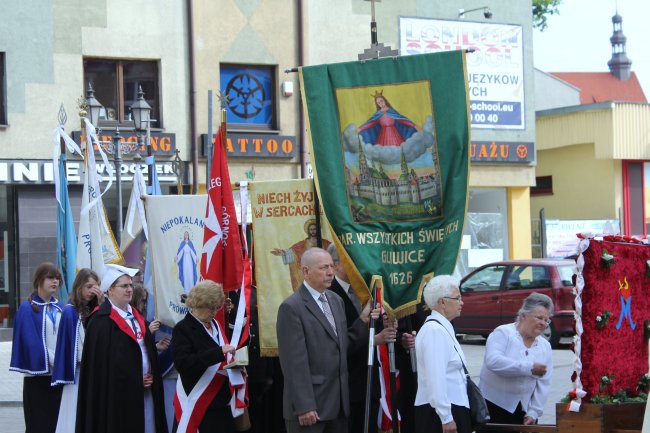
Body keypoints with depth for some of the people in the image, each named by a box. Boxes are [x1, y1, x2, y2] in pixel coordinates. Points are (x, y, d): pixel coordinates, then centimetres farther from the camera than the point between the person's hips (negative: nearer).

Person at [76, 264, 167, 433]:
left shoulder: (135, 316, 16)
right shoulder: (101, 321, -10)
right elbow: (101, 361, -15)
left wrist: (151, 376, 3)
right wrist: (134, 380, -12)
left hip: (144, 390, 7)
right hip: (117, 394, -7)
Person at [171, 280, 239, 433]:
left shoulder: (215, 325, 12)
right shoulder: (182, 329, -8)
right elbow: (183, 363, -22)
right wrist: (218, 352, -27)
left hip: (221, 400, 6)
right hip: (197, 403, -6)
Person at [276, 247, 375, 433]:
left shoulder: (336, 300, 13)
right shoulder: (291, 308, -12)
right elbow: (294, 362, -16)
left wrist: (363, 320, 2)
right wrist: (304, 406, -18)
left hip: (339, 402, 7)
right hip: (309, 404, -7)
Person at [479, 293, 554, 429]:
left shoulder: (545, 347, 8)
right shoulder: (503, 333, -7)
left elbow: (543, 384, 7)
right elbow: (493, 361, -24)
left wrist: (533, 412, -4)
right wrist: (529, 368, -24)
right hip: (494, 406, -5)